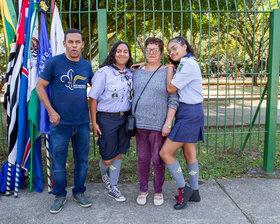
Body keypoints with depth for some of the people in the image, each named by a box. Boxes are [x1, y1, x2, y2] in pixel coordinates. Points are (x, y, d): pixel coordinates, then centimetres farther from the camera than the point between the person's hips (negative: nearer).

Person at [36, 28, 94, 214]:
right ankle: (60, 195, 25)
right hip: (60, 122, -3)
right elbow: (40, 87, -3)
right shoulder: (54, 62, -6)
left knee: (82, 161, 12)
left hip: (83, 122, 4)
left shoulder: (86, 65, 7)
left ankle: (79, 192, 30)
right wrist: (51, 111, -9)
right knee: (58, 163, 6)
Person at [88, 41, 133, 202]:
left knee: (119, 154, 11)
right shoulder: (104, 72, -10)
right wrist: (94, 122, -11)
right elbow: (93, 97, -10)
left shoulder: (130, 74, 8)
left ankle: (113, 188, 26)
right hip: (107, 118, -5)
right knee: (108, 157, 2)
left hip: (124, 117, 5)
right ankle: (103, 174, 37)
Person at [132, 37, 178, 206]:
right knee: (143, 158, 12)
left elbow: (173, 100, -6)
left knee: (158, 159, 5)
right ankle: (143, 190, 27)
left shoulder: (168, 73, -3)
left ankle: (158, 191, 23)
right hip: (140, 123, 4)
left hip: (158, 124, -3)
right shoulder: (137, 73, 10)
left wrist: (168, 123, -13)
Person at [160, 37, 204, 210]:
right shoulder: (185, 64, 16)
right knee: (189, 154, 15)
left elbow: (171, 88, -15)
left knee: (165, 152, -6)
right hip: (189, 112, 10)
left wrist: (170, 69, 1)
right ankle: (194, 192, 26)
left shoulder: (189, 64, -15)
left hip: (189, 113, -10)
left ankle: (183, 189, 7)